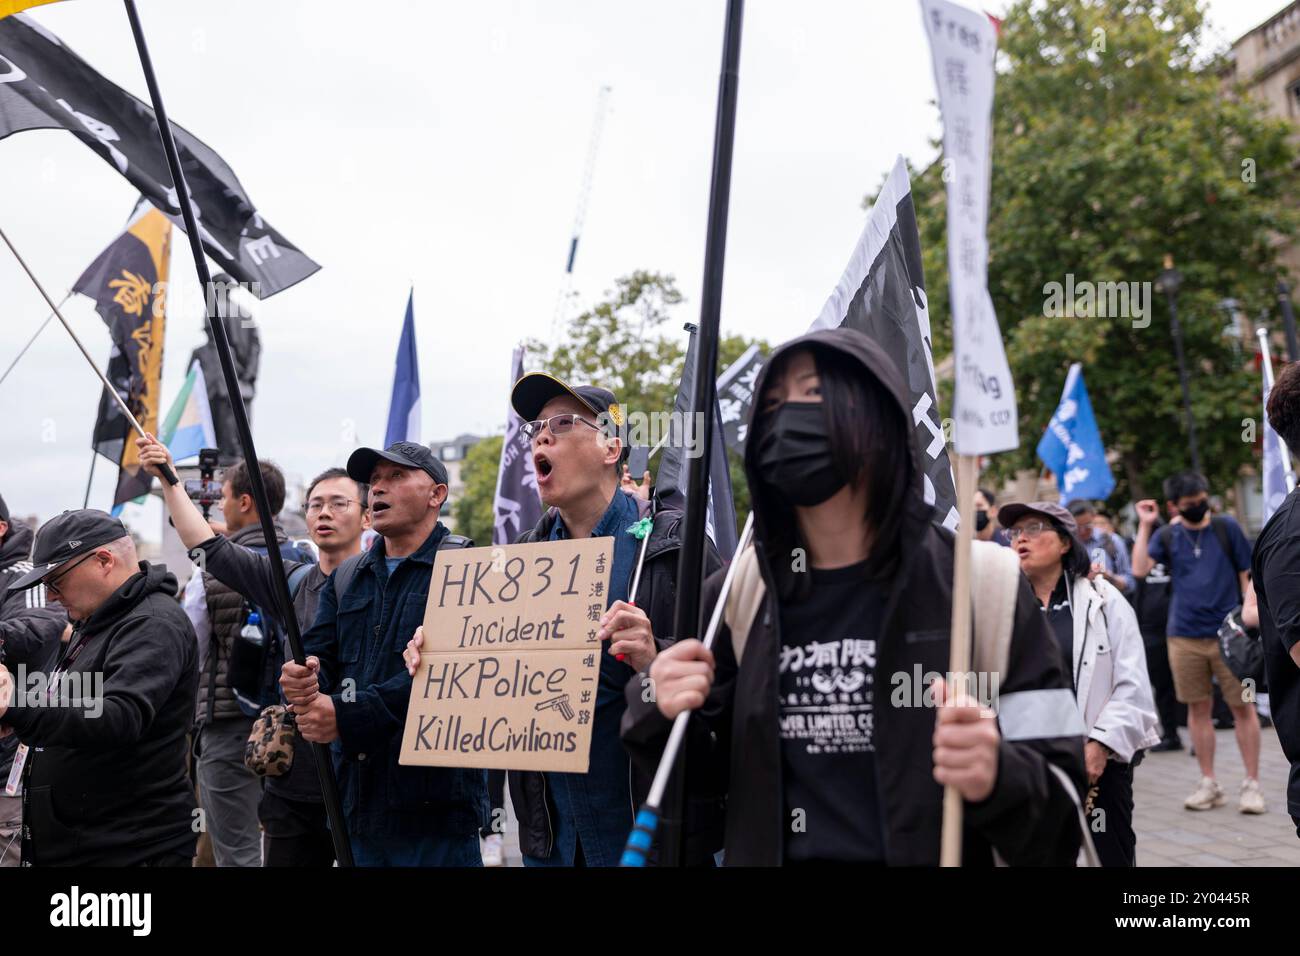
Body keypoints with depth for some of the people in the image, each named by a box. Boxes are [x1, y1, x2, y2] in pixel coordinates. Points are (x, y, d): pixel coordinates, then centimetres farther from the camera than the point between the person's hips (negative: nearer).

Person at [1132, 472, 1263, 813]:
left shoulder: (1226, 527, 2)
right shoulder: (1167, 536, 6)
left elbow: (1246, 575, 5)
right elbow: (1140, 568, -7)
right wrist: (1145, 525, -6)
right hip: (1184, 636, 2)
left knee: (1242, 707, 1)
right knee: (1198, 708, 8)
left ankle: (1252, 784, 9)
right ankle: (1208, 783, 17)